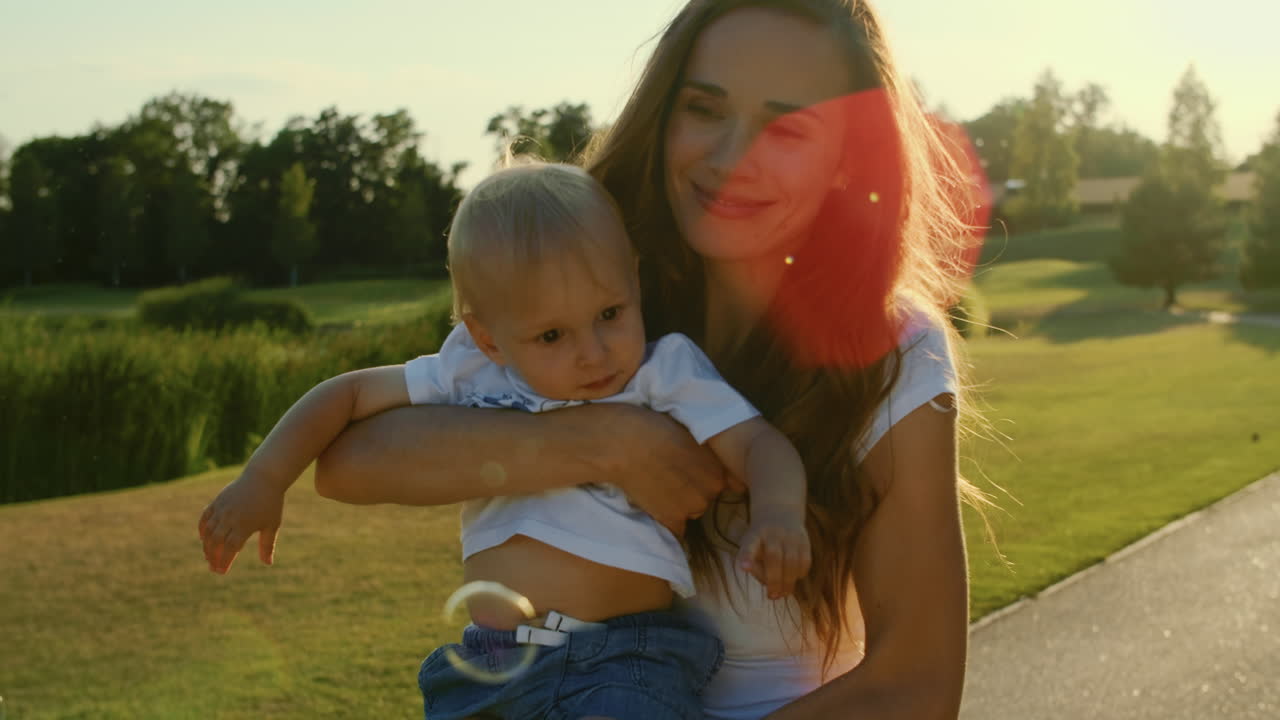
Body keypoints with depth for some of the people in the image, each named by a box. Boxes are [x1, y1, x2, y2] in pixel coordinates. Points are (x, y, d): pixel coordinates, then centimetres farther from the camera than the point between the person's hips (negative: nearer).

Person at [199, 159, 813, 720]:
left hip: (626, 667, -4)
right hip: (487, 667, 4)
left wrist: (777, 514, -29)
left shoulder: (665, 372, 1)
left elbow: (759, 444, -8)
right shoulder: (472, 375, 9)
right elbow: (350, 393, 18)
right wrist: (263, 482, 10)